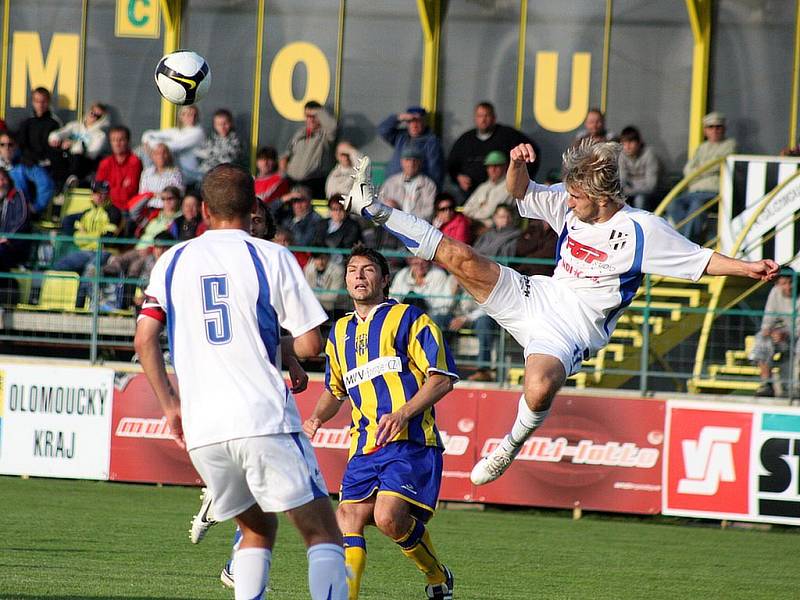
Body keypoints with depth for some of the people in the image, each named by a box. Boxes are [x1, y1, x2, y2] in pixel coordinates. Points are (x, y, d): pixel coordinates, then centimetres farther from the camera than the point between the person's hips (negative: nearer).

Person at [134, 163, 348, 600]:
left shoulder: (173, 260, 11)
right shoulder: (271, 257, 1)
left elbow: (144, 338, 7)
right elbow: (310, 343, -2)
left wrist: (171, 405, 17)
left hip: (201, 431, 4)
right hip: (265, 419, -4)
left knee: (257, 528, 22)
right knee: (322, 531, -2)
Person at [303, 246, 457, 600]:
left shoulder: (408, 319, 3)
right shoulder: (340, 332, 22)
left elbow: (442, 378, -4)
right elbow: (335, 390, 36)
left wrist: (402, 414, -18)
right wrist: (317, 418, 14)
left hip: (409, 441, -6)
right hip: (364, 447, 6)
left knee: (388, 517, -23)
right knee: (348, 521, -10)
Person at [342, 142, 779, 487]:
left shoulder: (642, 230, -15)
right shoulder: (567, 204, 2)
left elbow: (701, 261, -8)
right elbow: (521, 193, 15)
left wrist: (747, 268, -21)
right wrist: (517, 164, -5)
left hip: (568, 333, -5)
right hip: (537, 297, 5)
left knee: (539, 390, -37)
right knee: (460, 258, -10)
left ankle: (513, 443, -5)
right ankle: (374, 209, 3)